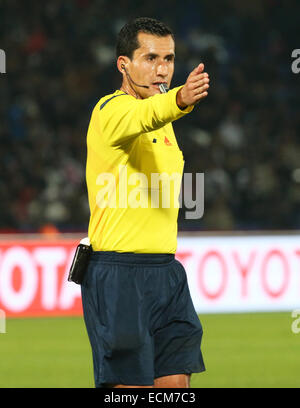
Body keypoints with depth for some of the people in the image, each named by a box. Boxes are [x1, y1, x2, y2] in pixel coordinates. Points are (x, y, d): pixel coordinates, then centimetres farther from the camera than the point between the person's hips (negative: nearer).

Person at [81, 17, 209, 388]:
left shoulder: (163, 127, 16)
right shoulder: (112, 110, -13)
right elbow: (144, 116, -37)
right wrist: (180, 100, -58)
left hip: (166, 273, 8)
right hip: (118, 274, -8)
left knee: (176, 382, 2)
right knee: (130, 386, -9)